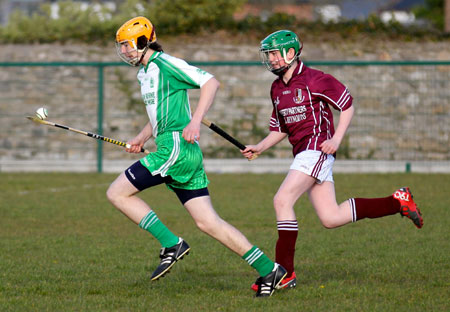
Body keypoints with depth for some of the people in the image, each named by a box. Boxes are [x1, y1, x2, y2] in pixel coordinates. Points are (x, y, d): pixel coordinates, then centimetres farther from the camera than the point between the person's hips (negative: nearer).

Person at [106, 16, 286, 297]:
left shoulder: (165, 64, -8)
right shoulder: (145, 72, 22)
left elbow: (211, 82, -16)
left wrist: (195, 121, -24)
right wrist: (142, 138, 22)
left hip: (177, 147, -10)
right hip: (180, 153, 10)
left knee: (117, 193, -6)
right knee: (208, 223, 4)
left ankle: (172, 244, -7)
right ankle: (268, 270, 2)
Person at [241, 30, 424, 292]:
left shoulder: (314, 79, -9)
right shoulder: (277, 88, 15)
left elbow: (348, 106, -3)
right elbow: (279, 129, 23)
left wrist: (336, 139, -14)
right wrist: (258, 148, 7)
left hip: (318, 148, -9)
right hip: (302, 152, 9)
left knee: (282, 200, -19)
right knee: (331, 218, 6)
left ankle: (285, 272, -15)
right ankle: (398, 202, 21)